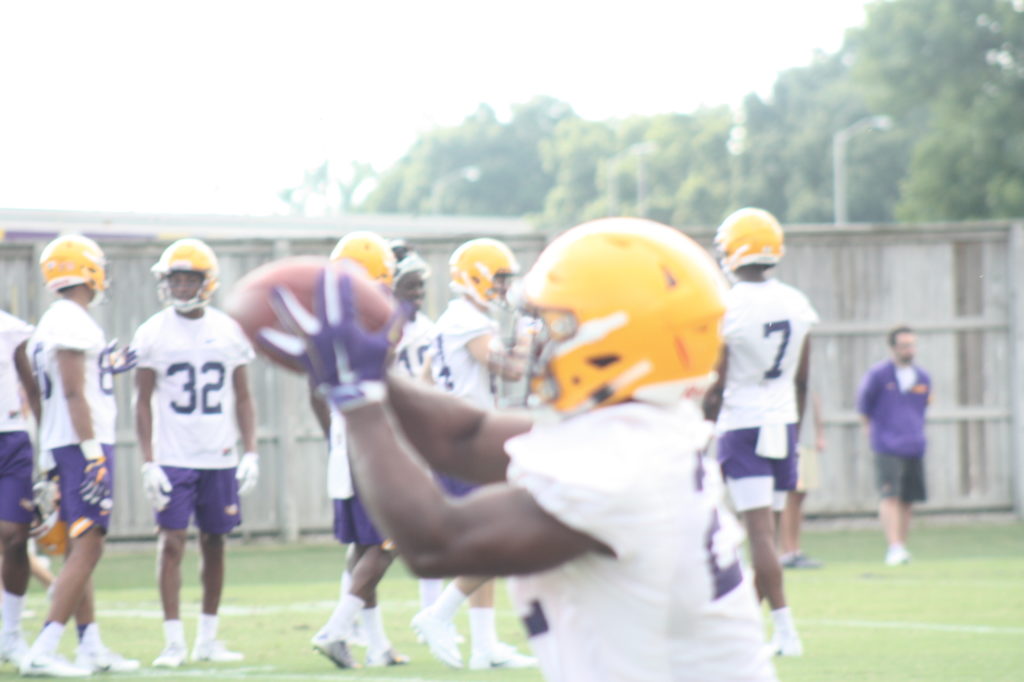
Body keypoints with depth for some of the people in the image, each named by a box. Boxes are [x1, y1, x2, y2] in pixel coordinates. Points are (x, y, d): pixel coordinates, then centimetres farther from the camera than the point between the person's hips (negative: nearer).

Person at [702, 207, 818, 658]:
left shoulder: (725, 308, -13)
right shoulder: (796, 304, 4)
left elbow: (715, 388, -11)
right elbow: (801, 381, 12)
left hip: (741, 424, -6)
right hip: (782, 421, 6)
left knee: (759, 529, -7)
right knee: (765, 527, 14)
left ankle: (785, 631, -12)